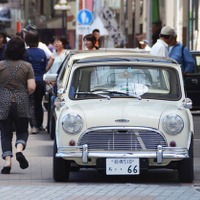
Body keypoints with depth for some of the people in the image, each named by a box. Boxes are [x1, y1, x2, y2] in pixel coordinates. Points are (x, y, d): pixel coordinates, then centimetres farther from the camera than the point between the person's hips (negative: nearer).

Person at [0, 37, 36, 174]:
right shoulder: (27, 66, -3)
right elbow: (31, 87, -9)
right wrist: (24, 94, 11)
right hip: (21, 105, 0)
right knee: (22, 130, 16)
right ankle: (19, 149, -12)